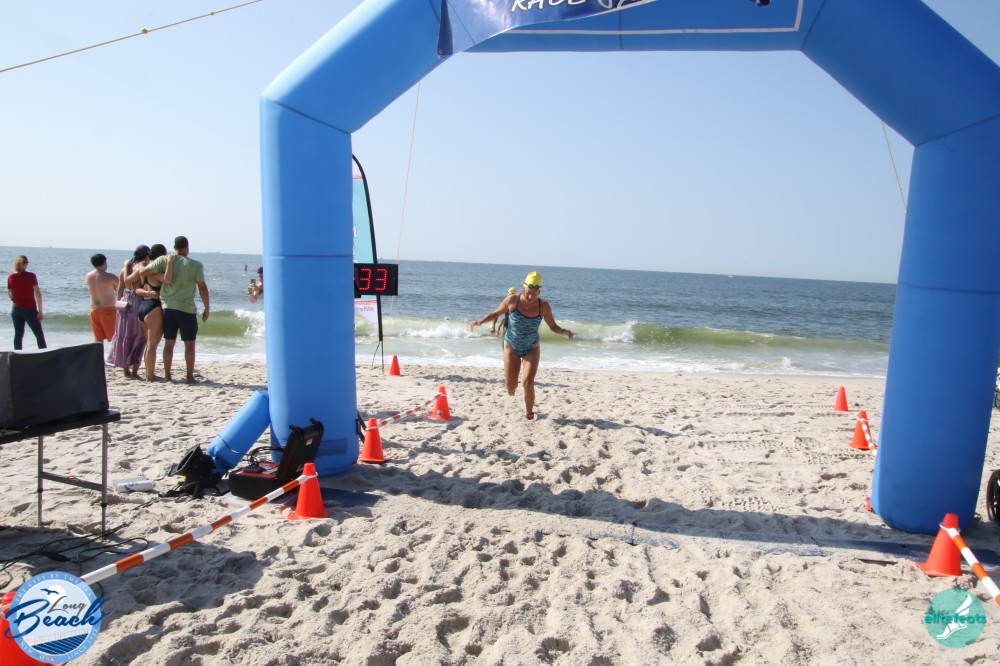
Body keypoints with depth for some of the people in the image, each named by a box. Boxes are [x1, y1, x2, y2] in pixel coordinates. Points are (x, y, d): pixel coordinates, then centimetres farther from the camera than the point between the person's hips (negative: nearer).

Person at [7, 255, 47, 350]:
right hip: (30, 309, -4)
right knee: (39, 335, 2)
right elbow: (38, 294, -13)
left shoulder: (10, 277, 1)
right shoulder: (31, 276, -11)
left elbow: (9, 295, 10)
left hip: (16, 309, 4)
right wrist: (40, 311, -8)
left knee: (18, 334, 9)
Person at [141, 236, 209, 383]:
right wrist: (207, 308, 2)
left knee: (169, 343, 11)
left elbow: (143, 272, -1)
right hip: (187, 309, -3)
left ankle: (167, 375, 15)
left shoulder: (165, 260, 0)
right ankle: (190, 376, 7)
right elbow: (202, 288, -7)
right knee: (189, 344, 5)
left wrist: (150, 264, 21)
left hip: (168, 307, 3)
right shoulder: (196, 265, -6)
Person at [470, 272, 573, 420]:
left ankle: (529, 411, 13)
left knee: (528, 382, -15)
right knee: (510, 387, 1)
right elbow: (496, 313, -3)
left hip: (531, 349, 0)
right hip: (511, 348, 0)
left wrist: (564, 331, -25)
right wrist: (481, 321, -18)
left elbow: (553, 326, -5)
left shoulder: (543, 306, -16)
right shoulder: (512, 300, -18)